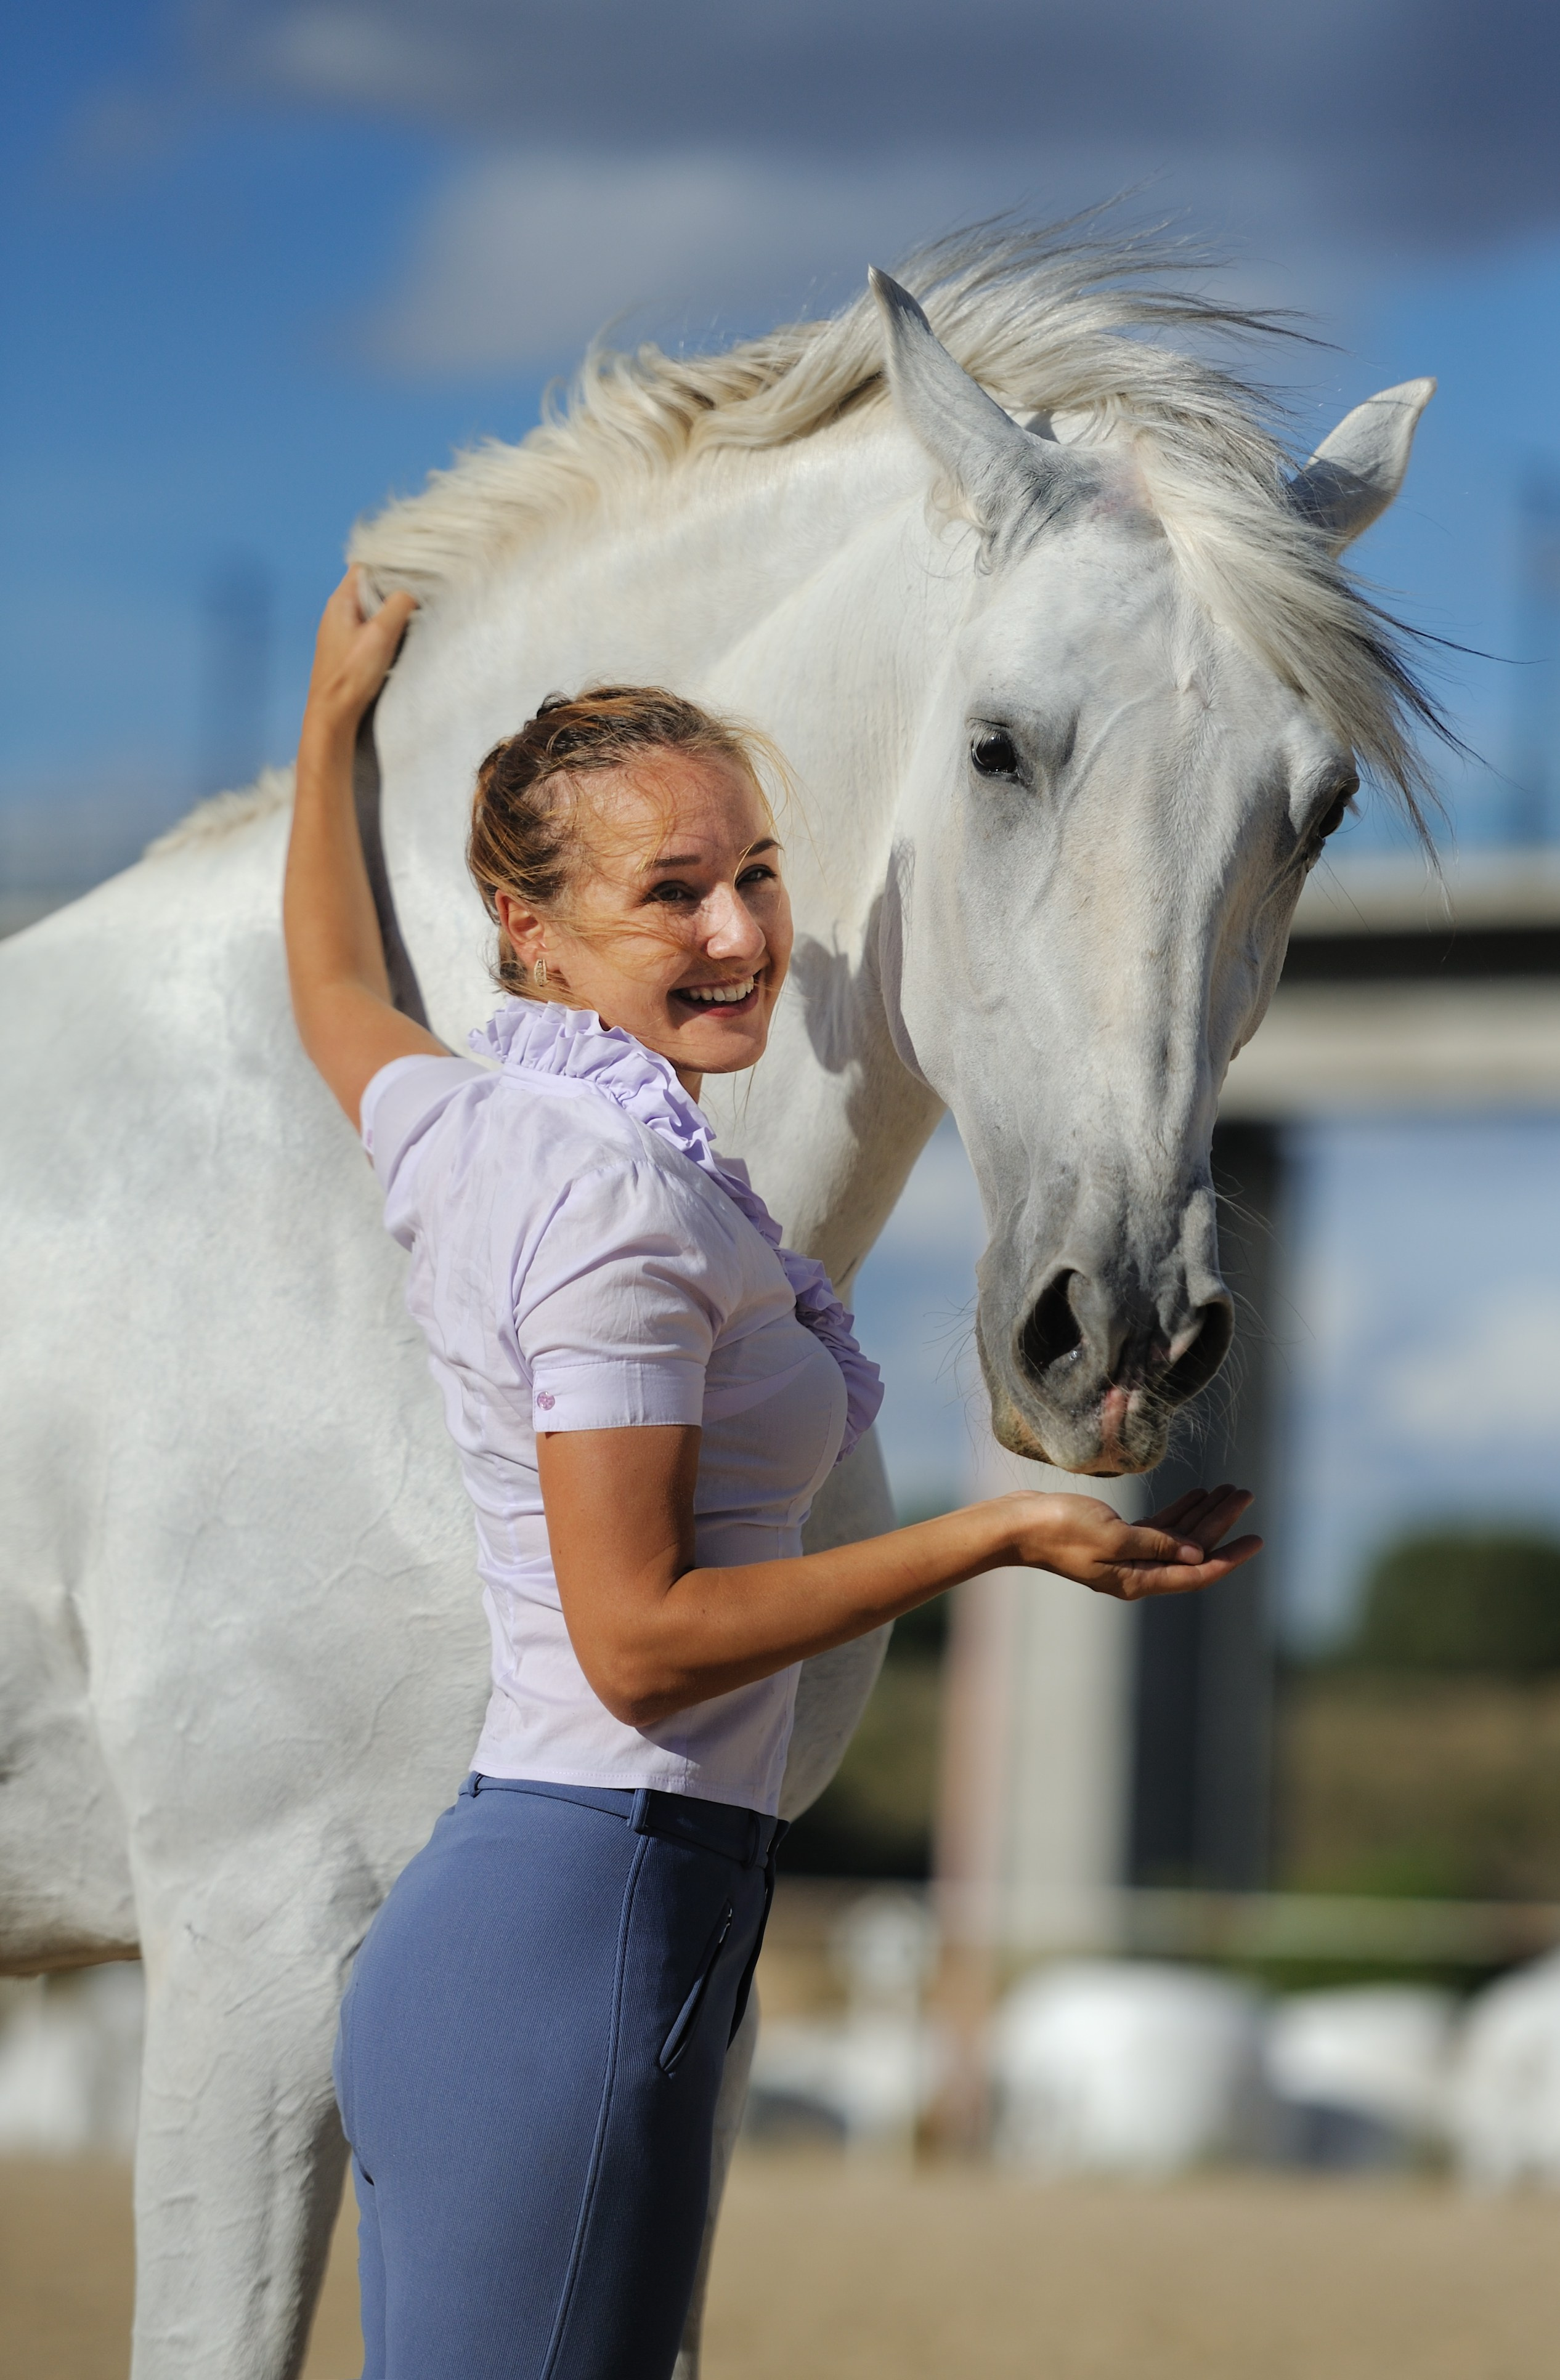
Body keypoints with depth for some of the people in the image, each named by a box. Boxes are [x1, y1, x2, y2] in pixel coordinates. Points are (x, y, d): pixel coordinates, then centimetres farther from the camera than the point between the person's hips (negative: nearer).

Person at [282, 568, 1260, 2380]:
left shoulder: (465, 1125, 11)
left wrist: (333, 722, 50)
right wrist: (1004, 1532, -15)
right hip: (584, 1944, -10)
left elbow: (335, 996, 36)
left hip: (461, 1920, 10)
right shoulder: (628, 1198, -16)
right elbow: (637, 1643, -18)